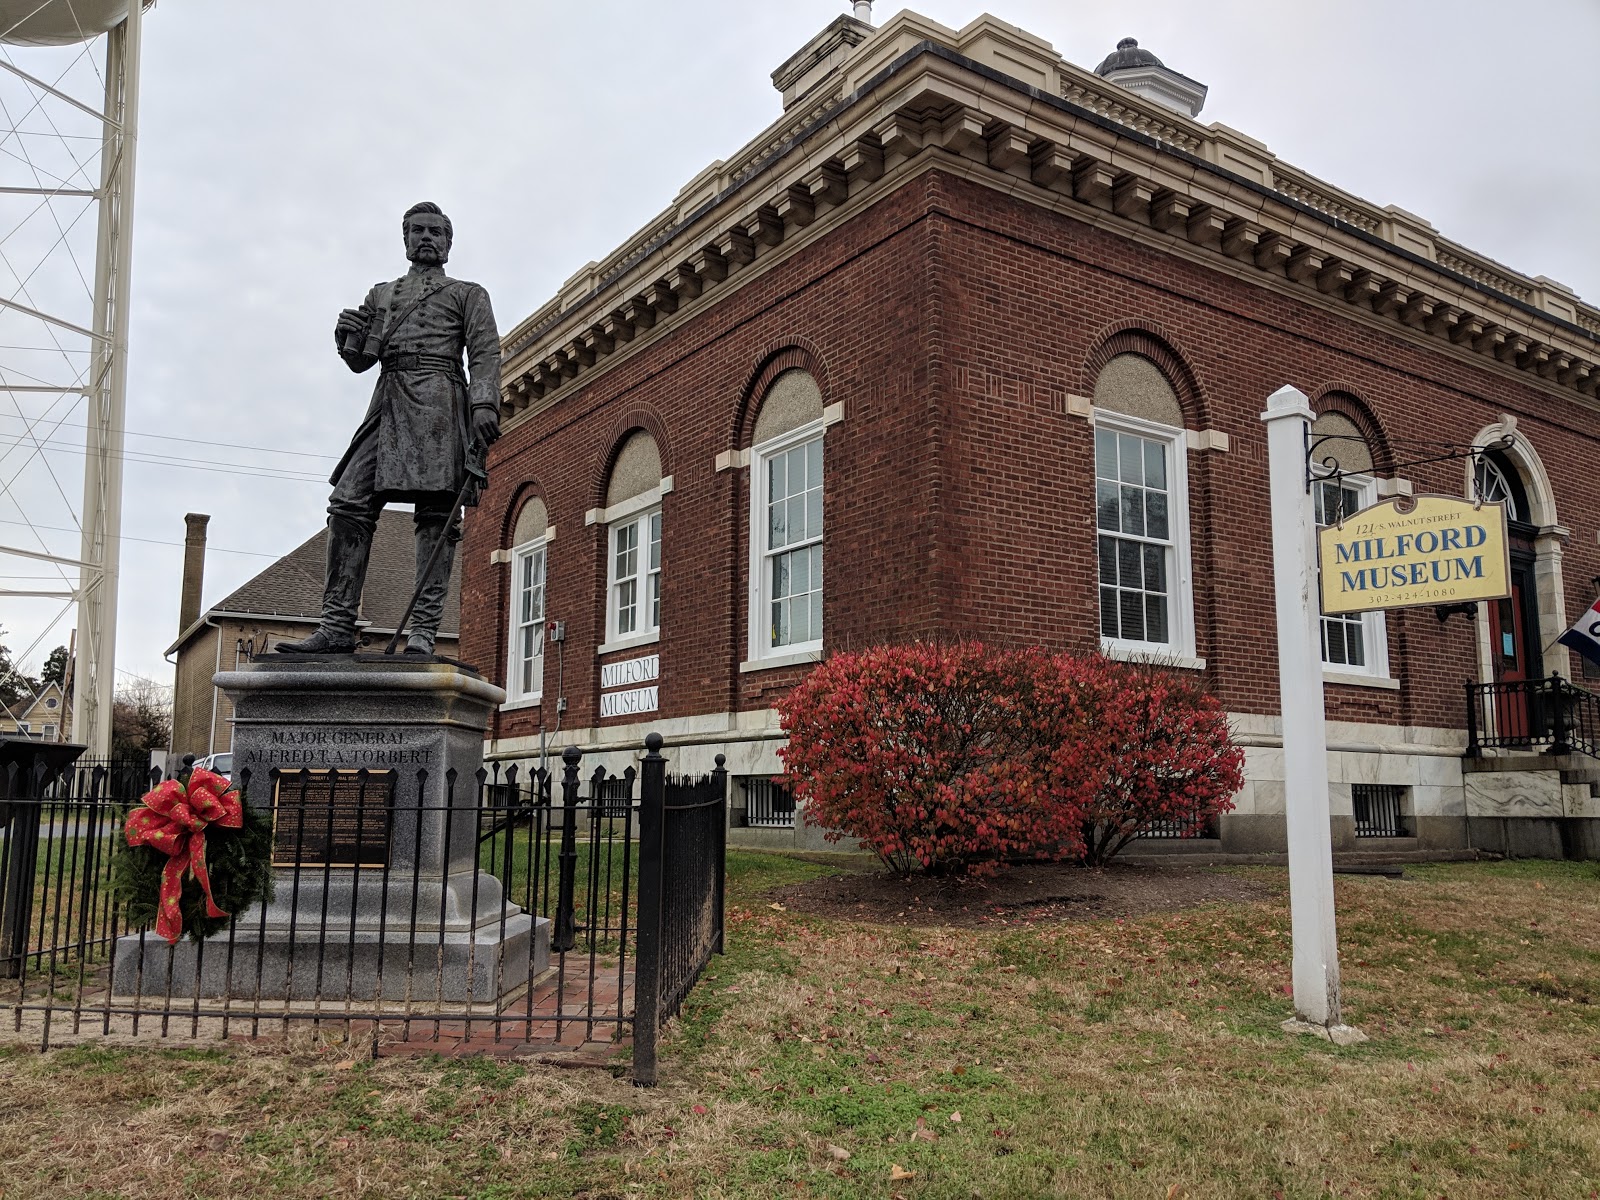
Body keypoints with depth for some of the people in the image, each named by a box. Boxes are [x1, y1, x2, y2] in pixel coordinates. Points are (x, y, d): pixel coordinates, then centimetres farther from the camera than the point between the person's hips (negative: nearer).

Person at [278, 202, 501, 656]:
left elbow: (486, 353, 3)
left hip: (439, 403, -4)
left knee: (436, 515, -11)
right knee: (348, 503, -9)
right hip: (388, 404, 4)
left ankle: (423, 631, -16)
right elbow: (360, 360, 25)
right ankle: (338, 626, -8)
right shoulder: (381, 294, 29)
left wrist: (485, 405, -15)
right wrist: (348, 337, 1)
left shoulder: (468, 294, 17)